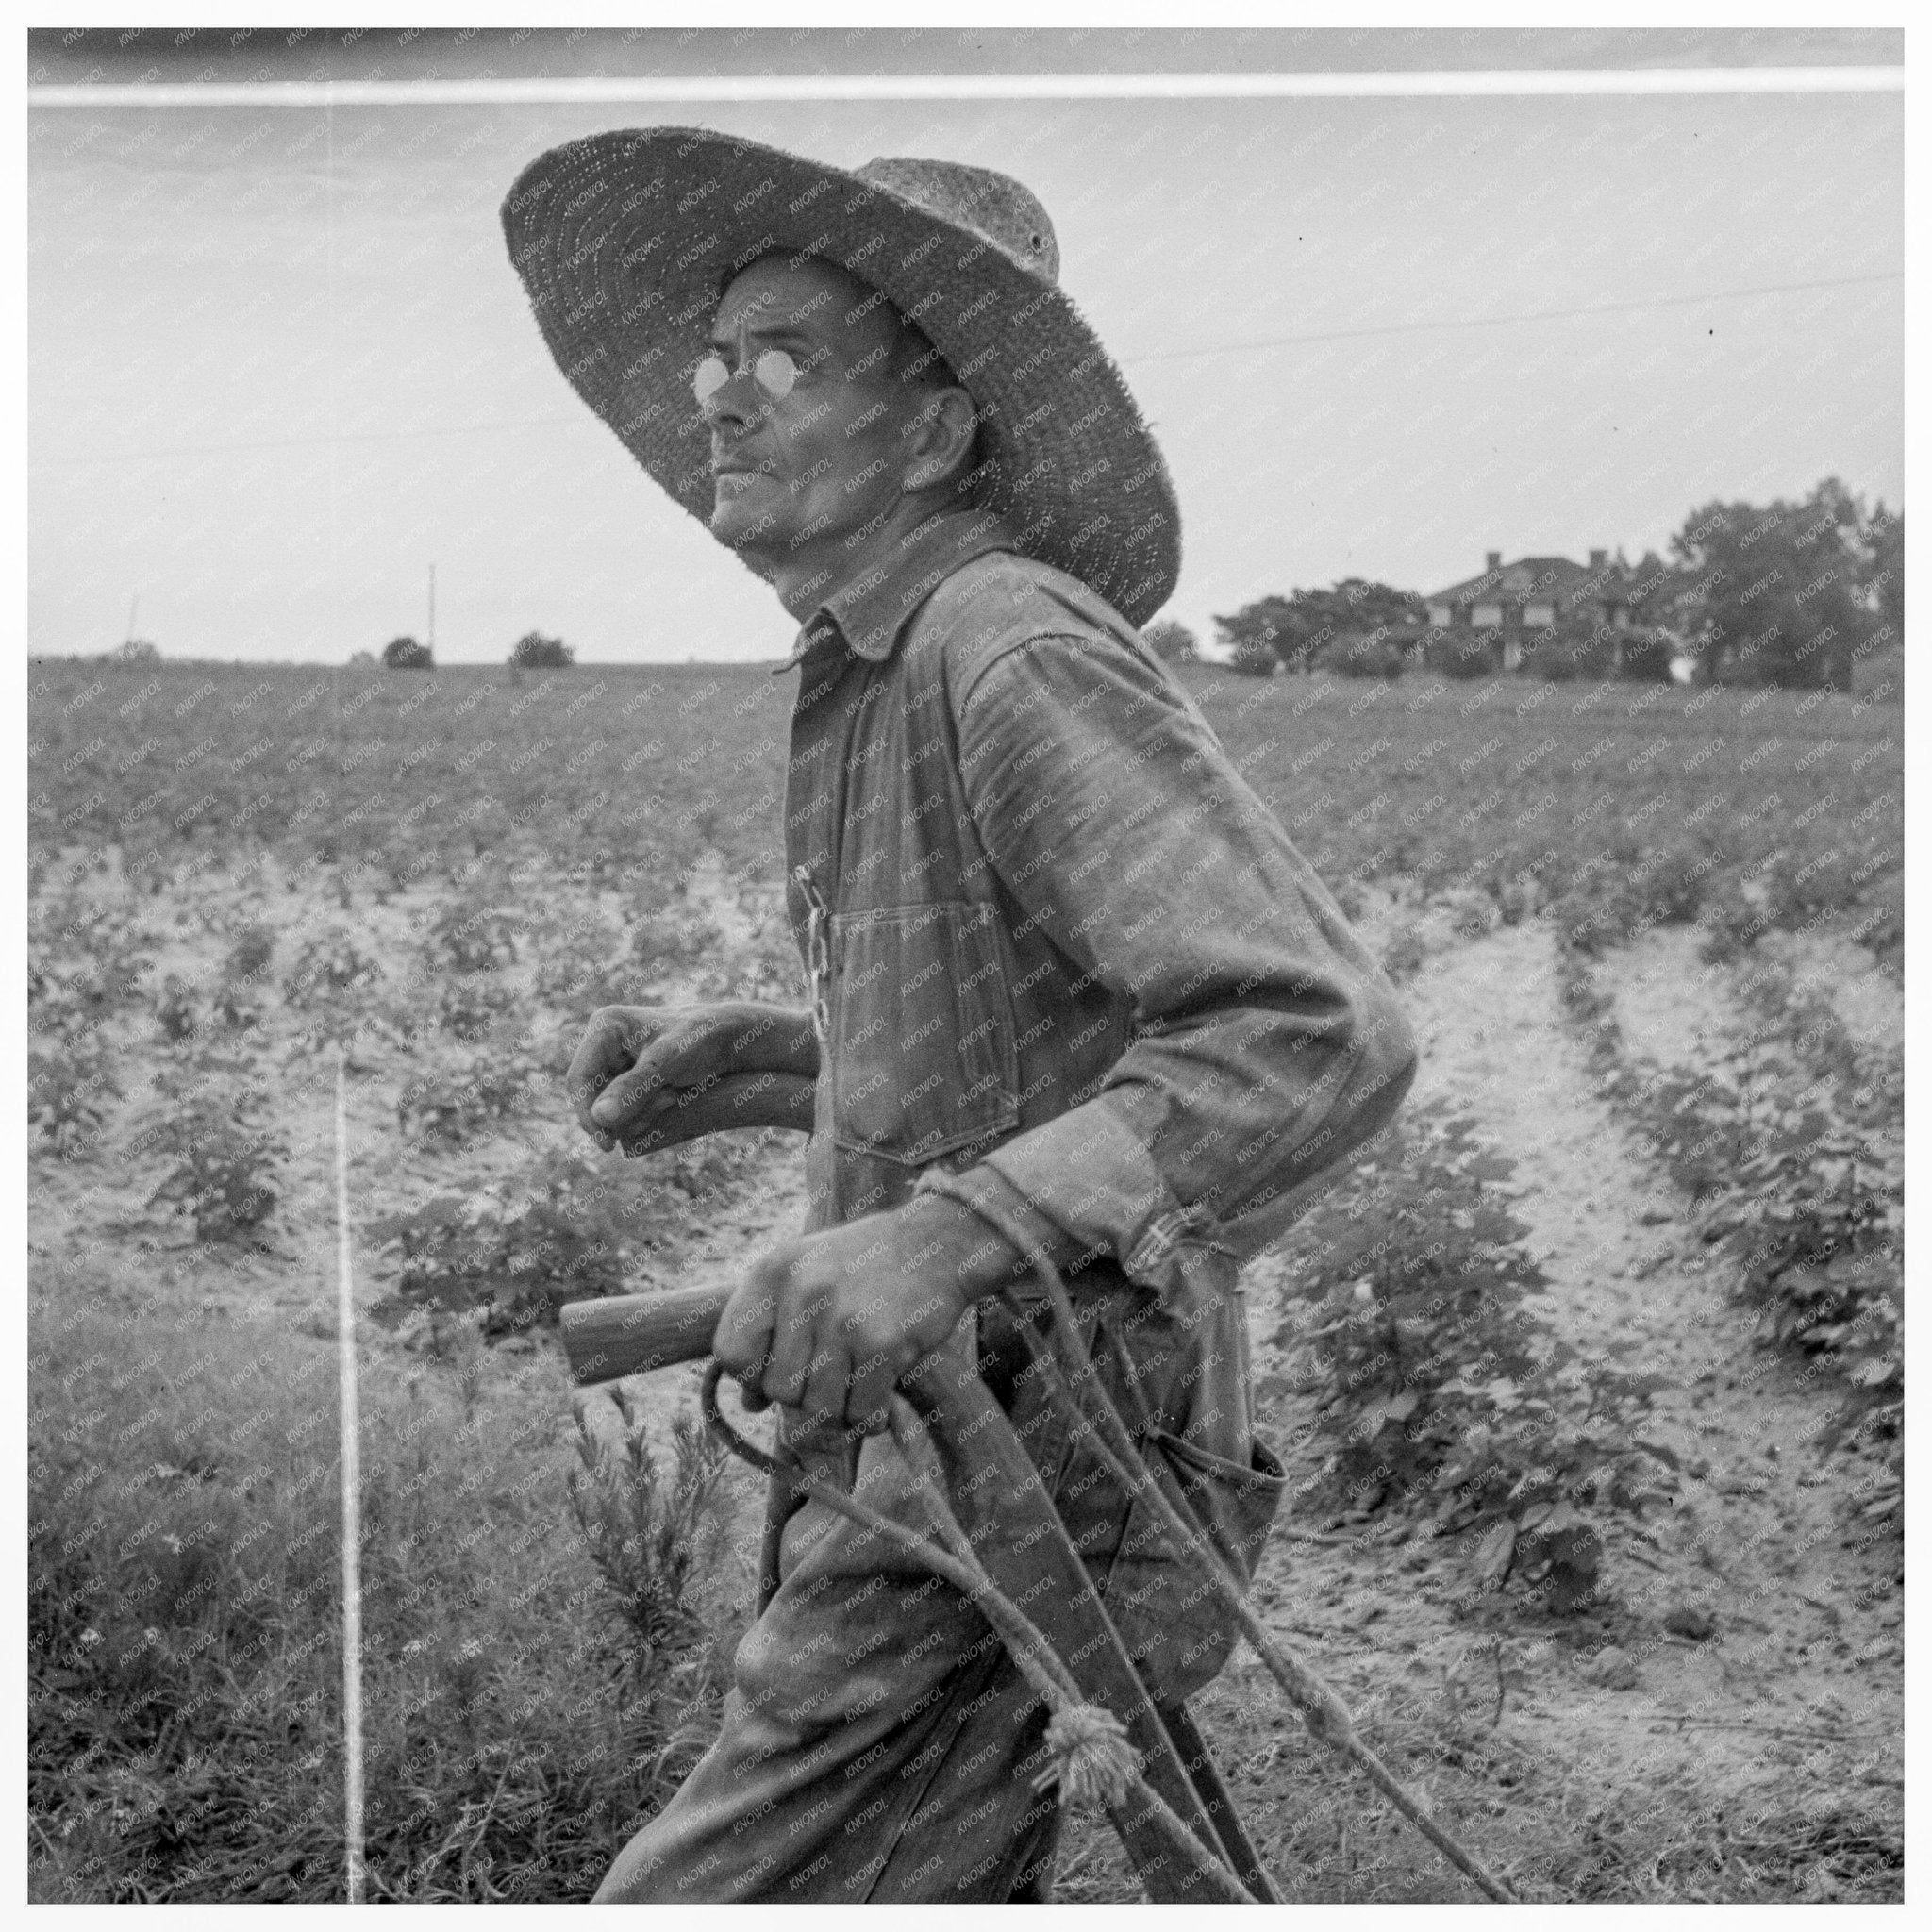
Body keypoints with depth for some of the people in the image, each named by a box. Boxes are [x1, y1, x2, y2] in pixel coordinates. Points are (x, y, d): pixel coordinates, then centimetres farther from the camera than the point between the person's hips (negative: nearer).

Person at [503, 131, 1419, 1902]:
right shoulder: (889, 689, 10)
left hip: (1002, 1534, -10)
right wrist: (741, 1060, 12)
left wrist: (949, 1231, -41)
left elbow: (1318, 1036, -30)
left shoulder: (1018, 653, -19)